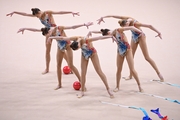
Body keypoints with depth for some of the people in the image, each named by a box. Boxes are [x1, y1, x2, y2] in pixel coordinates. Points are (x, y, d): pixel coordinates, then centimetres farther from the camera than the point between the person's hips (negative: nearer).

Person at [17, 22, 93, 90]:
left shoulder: (60, 28, -31)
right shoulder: (48, 30, -16)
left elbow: (72, 27, -37)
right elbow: (35, 30, -9)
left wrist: (84, 24, -43)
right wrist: (25, 29, -5)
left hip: (67, 45, -5)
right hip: (60, 46, 6)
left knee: (71, 65, -8)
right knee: (58, 65, 6)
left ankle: (81, 81, 3)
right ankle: (59, 84, 18)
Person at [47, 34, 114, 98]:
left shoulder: (86, 40, -38)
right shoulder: (76, 39, -24)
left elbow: (99, 38, -45)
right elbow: (62, 38, -16)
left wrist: (110, 36, -52)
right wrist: (52, 37, -8)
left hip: (92, 53, -5)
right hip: (84, 54, 5)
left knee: (99, 71, -5)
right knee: (83, 73, 2)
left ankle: (108, 89, 1)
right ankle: (82, 91, 12)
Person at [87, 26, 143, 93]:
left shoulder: (118, 30, -20)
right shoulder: (111, 34, -2)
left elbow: (131, 27, -22)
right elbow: (101, 32, 3)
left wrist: (140, 31, -32)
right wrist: (91, 31, -6)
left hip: (127, 50, -6)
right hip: (120, 51, 6)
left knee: (132, 69, -3)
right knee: (118, 70, 6)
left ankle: (139, 85, 10)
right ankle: (117, 86, 19)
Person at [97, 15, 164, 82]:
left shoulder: (135, 23, -35)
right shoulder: (126, 19, -20)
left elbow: (149, 26, -29)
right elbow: (113, 16, -18)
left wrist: (158, 33, -22)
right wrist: (103, 17, -18)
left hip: (140, 37, -6)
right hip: (134, 37, 6)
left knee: (147, 57, -6)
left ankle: (159, 73, 3)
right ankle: (130, 75, 14)